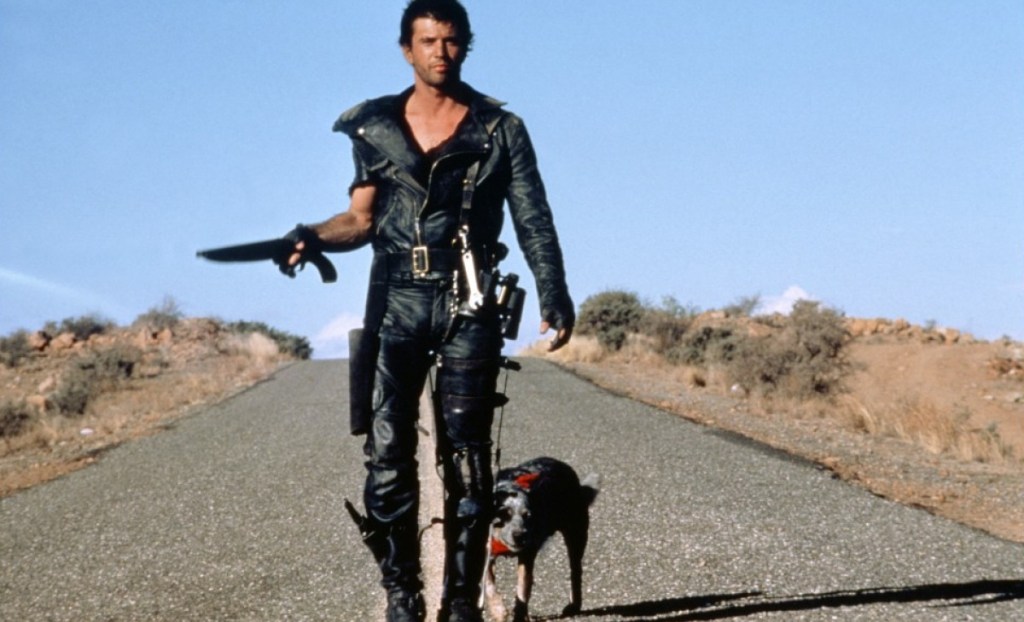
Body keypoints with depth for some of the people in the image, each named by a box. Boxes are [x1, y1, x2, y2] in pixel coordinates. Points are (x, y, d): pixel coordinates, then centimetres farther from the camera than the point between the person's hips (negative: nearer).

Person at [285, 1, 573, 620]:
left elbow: (533, 221, 4)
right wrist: (312, 237, -11)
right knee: (388, 452, -6)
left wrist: (554, 294, -7)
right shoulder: (375, 128, 11)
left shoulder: (500, 128, 7)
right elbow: (362, 219, 9)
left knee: (467, 455, -2)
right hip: (397, 302, 1)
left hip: (467, 306, -1)